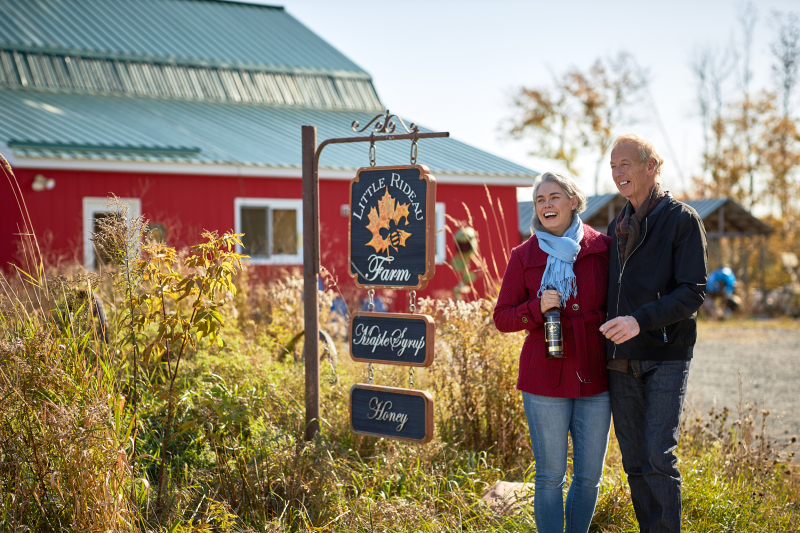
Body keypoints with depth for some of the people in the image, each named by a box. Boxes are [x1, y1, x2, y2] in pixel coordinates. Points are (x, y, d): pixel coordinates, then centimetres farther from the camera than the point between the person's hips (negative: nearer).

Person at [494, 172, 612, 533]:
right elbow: (502, 317, 4)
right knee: (550, 476, 3)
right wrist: (538, 307, -14)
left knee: (589, 476, 9)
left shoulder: (601, 248, 3)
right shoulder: (524, 256, 2)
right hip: (545, 380, -1)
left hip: (594, 377, 2)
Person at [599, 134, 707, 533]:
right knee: (635, 463, 8)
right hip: (621, 361, 6)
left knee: (659, 459, -11)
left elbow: (693, 291, -12)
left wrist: (641, 320, -24)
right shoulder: (617, 227, 15)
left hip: (665, 357, -6)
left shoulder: (682, 219, -4)